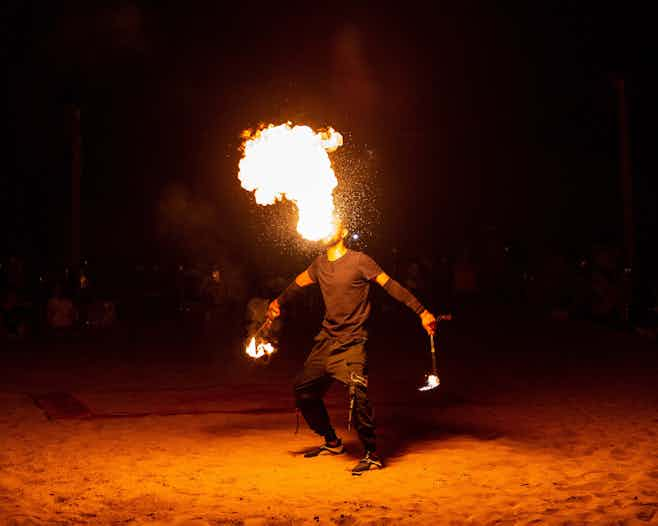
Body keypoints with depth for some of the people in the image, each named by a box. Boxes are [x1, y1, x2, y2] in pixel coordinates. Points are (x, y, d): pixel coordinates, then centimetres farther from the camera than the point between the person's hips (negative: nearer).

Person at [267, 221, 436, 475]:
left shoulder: (358, 261, -9)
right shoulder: (320, 263, 10)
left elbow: (391, 285, -12)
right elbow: (299, 283, 27)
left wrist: (422, 312, -17)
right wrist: (278, 302, 15)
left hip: (352, 342, -7)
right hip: (326, 339, 7)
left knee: (357, 394, -22)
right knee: (303, 390, 11)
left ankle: (372, 454, -9)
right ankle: (332, 442, 28)